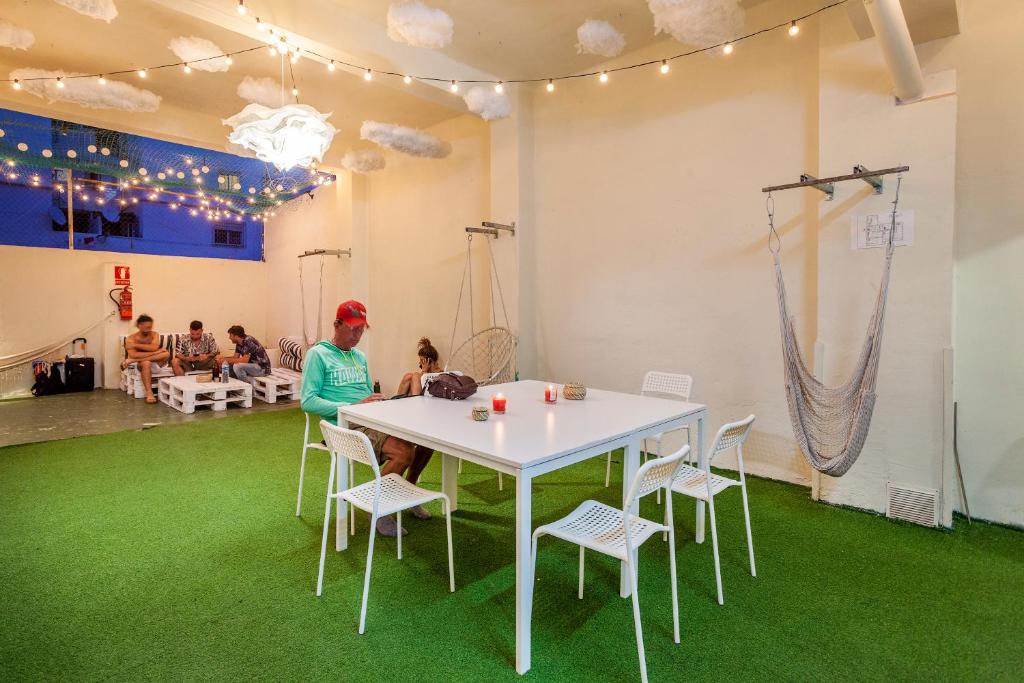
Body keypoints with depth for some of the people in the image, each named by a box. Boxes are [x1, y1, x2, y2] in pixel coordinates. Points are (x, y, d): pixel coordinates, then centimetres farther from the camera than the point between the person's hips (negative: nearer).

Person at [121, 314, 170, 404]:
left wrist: (135, 345, -18)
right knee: (146, 363, -39)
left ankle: (131, 360, -21)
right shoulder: (131, 338, -5)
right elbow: (133, 355, -21)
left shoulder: (154, 334, 2)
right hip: (141, 365, -2)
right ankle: (149, 393, -41)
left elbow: (154, 348, -17)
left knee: (166, 353, -28)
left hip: (155, 364, 2)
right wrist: (156, 353, -23)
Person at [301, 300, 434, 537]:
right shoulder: (318, 354, -1)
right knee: (404, 451, -29)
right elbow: (307, 401, -10)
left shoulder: (360, 357, 22)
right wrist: (353, 407, -18)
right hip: (347, 428, -7)